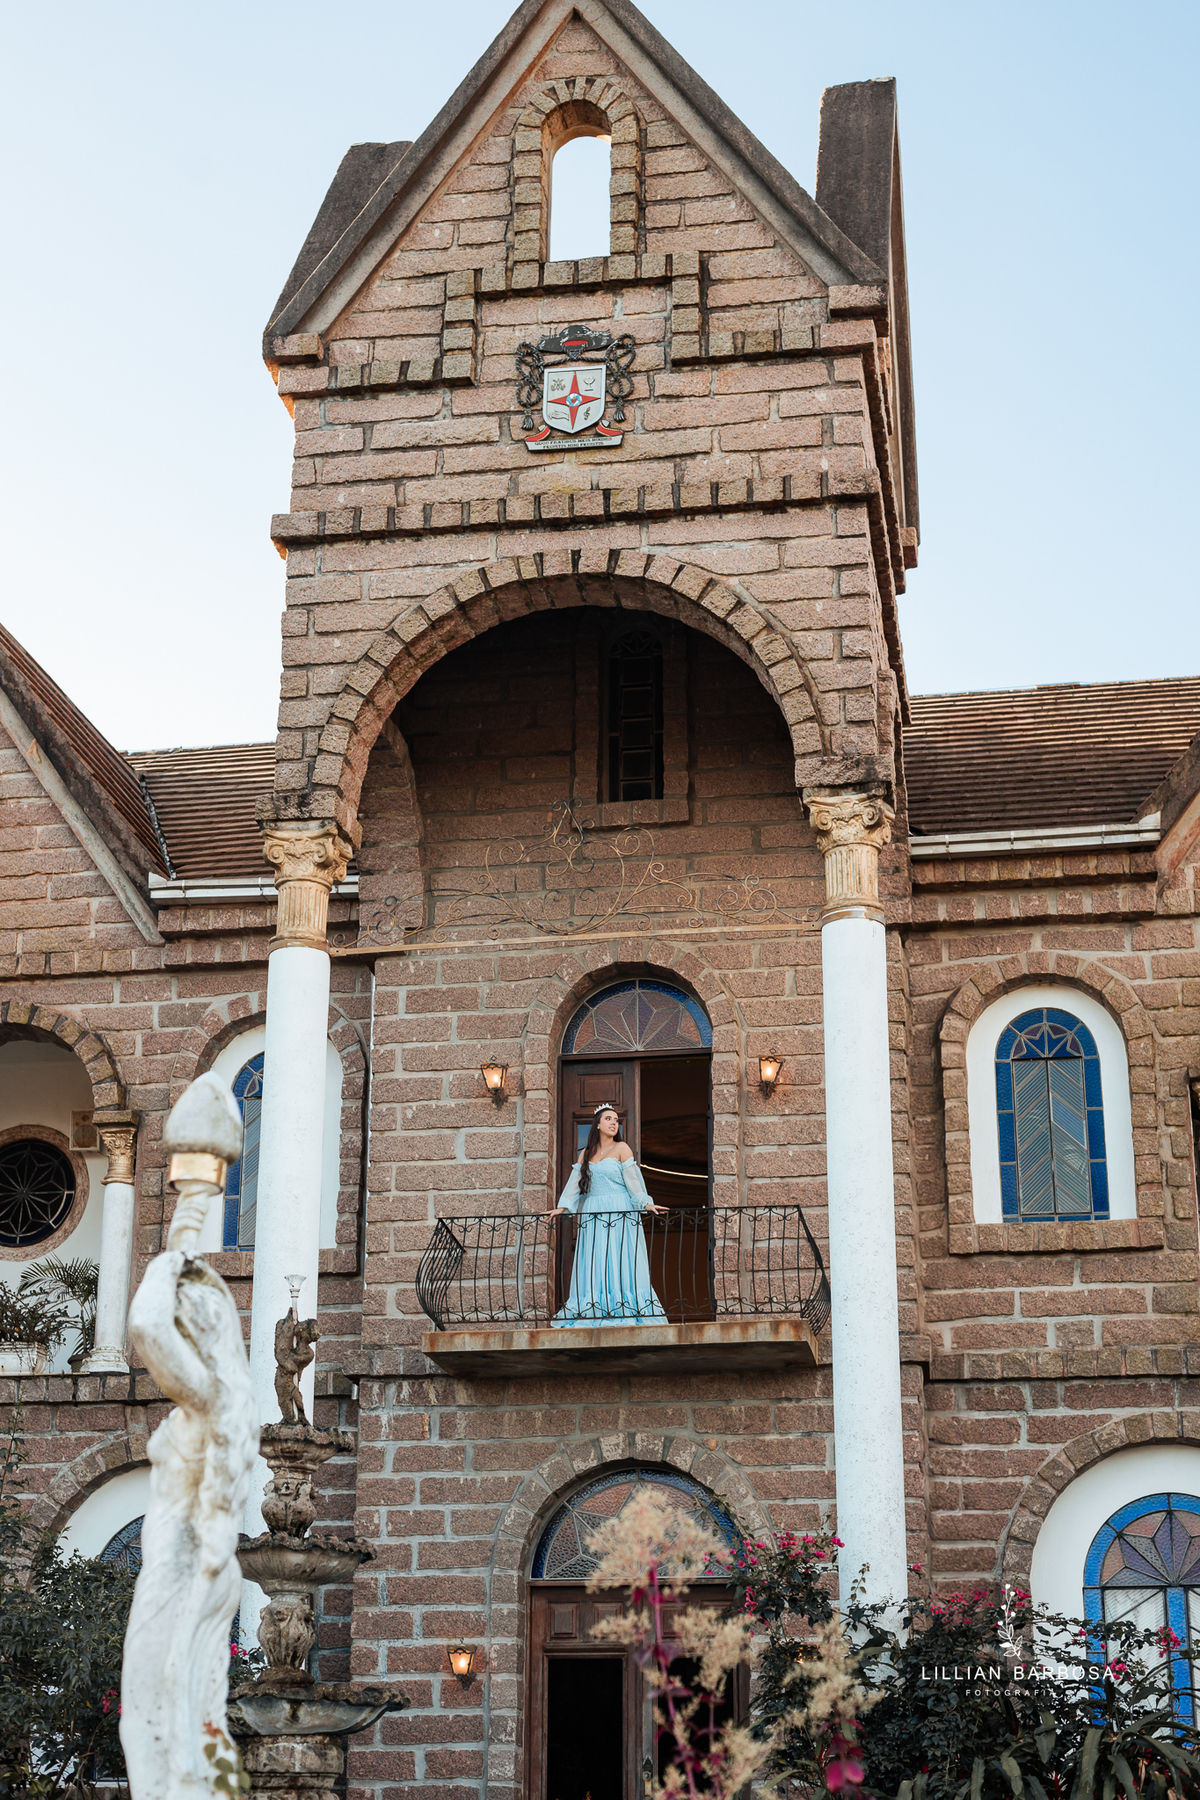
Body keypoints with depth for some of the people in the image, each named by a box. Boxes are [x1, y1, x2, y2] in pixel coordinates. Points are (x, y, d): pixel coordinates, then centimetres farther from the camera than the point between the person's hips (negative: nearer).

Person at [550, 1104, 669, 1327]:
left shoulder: (621, 1148, 3)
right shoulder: (586, 1153, 15)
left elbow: (632, 1179, -3)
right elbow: (575, 1181, 14)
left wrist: (645, 1204, -11)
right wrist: (562, 1207, 6)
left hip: (619, 1212, -4)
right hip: (593, 1214, 4)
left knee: (619, 1263, -7)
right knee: (594, 1265, 0)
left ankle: (624, 1315, -7)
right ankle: (594, 1317, 0)